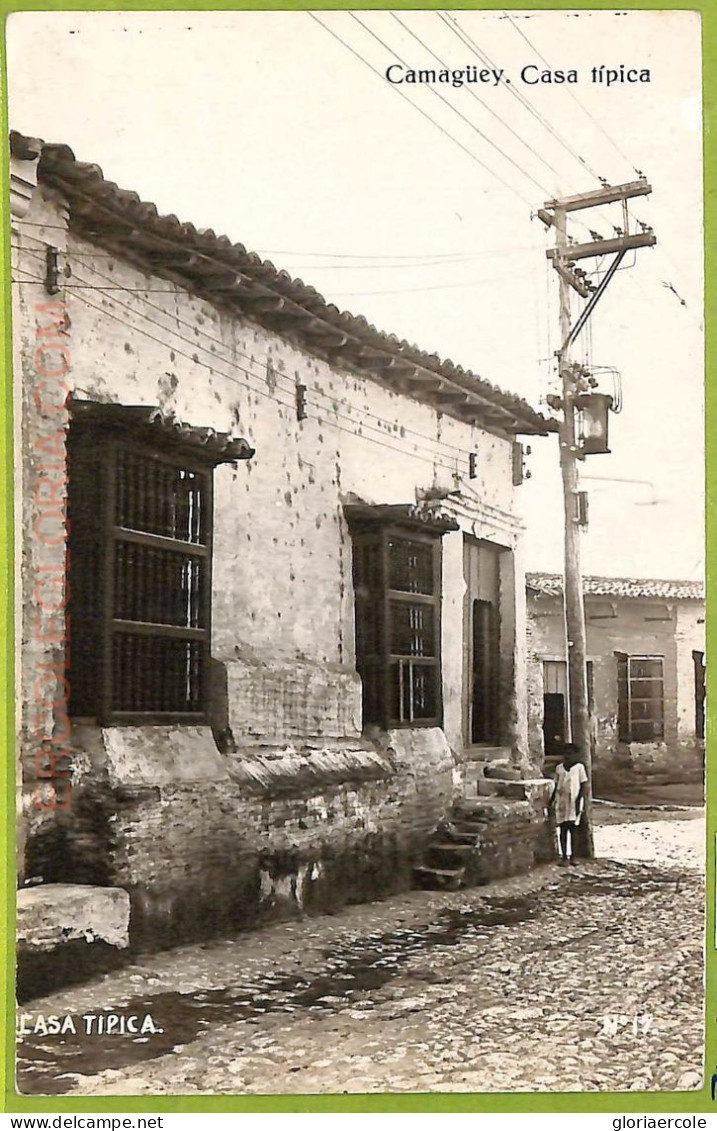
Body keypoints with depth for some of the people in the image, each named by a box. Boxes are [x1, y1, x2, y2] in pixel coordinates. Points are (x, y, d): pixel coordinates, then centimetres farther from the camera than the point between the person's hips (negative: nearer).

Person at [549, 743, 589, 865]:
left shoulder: (579, 767, 0)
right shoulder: (559, 768, 11)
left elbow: (584, 785, -2)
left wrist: (579, 800, -12)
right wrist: (551, 800, 11)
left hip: (574, 801, -3)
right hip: (561, 801, 3)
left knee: (572, 828, -3)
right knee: (562, 829, 2)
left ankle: (572, 856, 5)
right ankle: (564, 856, 6)